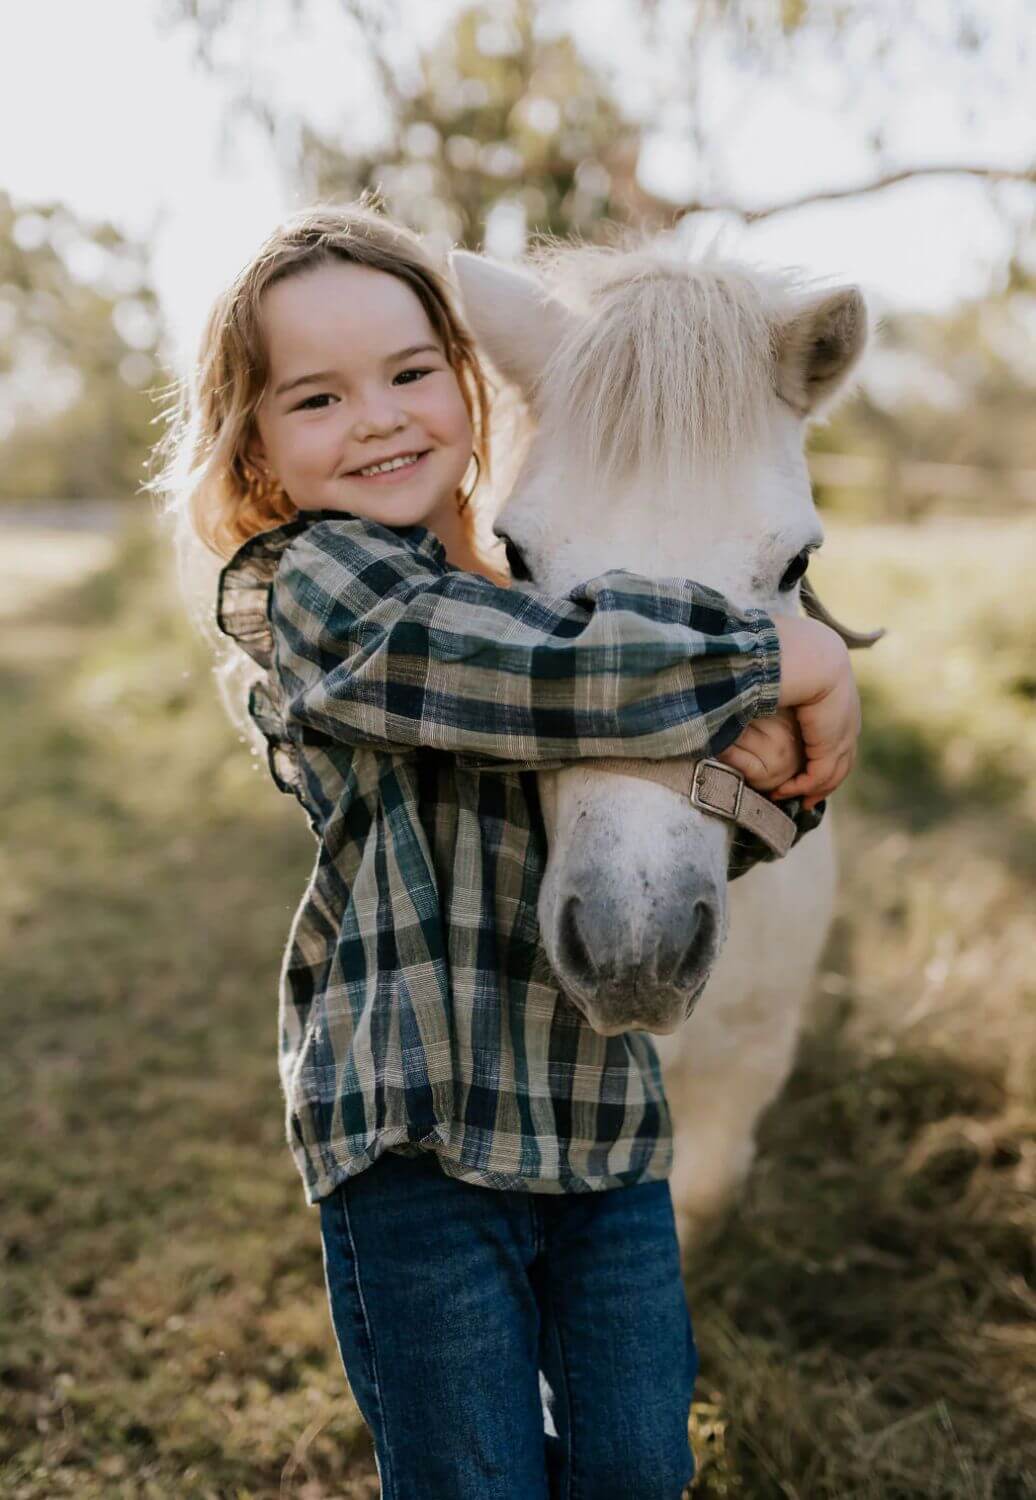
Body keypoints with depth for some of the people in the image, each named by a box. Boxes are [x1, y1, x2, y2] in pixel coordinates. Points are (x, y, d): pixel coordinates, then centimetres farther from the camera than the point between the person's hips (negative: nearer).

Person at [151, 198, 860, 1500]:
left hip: (606, 1117, 6)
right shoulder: (316, 589, -9)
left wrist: (776, 755, -13)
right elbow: (550, 675, -27)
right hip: (415, 1133, -6)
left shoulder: (530, 585, 13)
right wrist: (796, 662, -18)